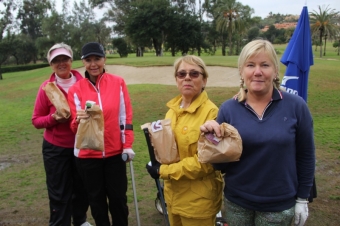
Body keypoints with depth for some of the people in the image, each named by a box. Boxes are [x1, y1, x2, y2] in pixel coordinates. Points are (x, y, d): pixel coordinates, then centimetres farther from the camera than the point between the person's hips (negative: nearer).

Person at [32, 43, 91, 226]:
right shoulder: (46, 87, -9)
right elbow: (36, 120, -3)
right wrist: (53, 118, -21)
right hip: (56, 148, -2)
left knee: (82, 188, 18)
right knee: (59, 193, 7)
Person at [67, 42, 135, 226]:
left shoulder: (118, 82, -3)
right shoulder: (75, 89, -4)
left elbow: (126, 116, 0)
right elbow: (74, 126, -3)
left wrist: (128, 145, -3)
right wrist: (79, 120, -26)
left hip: (115, 152, 0)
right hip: (88, 154, 1)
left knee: (118, 198, 8)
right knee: (96, 199, 13)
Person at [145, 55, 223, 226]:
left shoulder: (211, 112, -18)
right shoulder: (173, 108, 3)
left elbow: (205, 162, -21)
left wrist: (163, 171, -16)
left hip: (198, 200, -6)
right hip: (173, 194, 6)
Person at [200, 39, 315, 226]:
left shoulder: (295, 106, -11)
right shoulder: (228, 109, -8)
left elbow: (305, 156, -1)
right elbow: (220, 164, -5)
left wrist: (302, 198, 3)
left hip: (279, 204, -1)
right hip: (236, 201, 1)